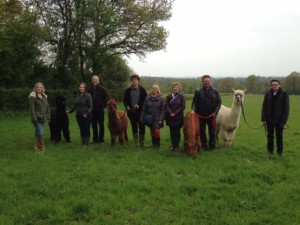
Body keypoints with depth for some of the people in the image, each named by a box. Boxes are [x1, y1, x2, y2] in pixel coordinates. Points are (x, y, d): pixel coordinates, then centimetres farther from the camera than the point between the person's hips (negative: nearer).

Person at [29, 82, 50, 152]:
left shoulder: (44, 96, 13)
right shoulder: (33, 96, -6)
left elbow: (47, 107, 16)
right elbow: (32, 109, -12)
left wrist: (48, 117, 10)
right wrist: (34, 119, -18)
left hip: (43, 118, 6)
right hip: (37, 118, -6)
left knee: (38, 133, 13)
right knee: (40, 133, -11)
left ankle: (36, 145, 24)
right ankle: (42, 145, 4)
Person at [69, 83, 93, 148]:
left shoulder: (88, 96, -9)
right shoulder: (78, 96, 8)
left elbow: (90, 107, -12)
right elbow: (76, 105, 19)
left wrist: (87, 113, -25)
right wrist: (70, 111, 23)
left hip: (86, 116, -5)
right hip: (79, 116, 5)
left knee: (86, 130, 2)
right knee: (81, 130, 10)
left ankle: (86, 144, 10)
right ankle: (82, 143, 18)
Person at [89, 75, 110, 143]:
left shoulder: (102, 89, -2)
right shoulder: (90, 90, 8)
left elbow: (107, 98, -2)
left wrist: (104, 105, -4)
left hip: (100, 110, -4)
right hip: (92, 110, 4)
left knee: (101, 125, 2)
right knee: (94, 125, 8)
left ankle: (101, 139, 8)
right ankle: (95, 139, 16)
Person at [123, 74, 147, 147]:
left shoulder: (142, 90, 1)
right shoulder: (128, 90, 8)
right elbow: (125, 100, 10)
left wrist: (139, 105, -16)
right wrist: (127, 106, -9)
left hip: (140, 111, -2)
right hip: (131, 112, 2)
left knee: (141, 127, 1)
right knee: (134, 127, 9)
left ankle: (142, 143, 9)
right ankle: (135, 143, 17)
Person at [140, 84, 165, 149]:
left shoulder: (161, 99, -3)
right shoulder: (147, 98, 2)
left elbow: (162, 110, -4)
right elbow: (144, 109, 4)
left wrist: (161, 119, -11)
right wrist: (142, 118, 0)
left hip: (157, 119, -2)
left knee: (157, 131, -10)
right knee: (152, 132, 9)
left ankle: (158, 145, 2)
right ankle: (153, 144, 21)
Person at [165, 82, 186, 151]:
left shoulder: (181, 96, 0)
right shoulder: (169, 96, 8)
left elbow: (183, 106, -6)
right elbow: (167, 105, 4)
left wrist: (175, 113, -12)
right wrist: (170, 113, -12)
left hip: (178, 117, -3)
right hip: (170, 117, 3)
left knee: (177, 131, 0)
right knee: (172, 131, 5)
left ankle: (176, 146, 7)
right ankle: (173, 145, 12)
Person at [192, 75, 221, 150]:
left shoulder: (215, 92, 3)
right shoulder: (198, 92, 0)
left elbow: (219, 103, 2)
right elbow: (194, 102, -2)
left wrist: (215, 112, -10)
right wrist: (193, 110, -20)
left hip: (211, 116, 1)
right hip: (201, 116, 0)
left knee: (212, 131, 8)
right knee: (202, 131, 6)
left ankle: (212, 146, 20)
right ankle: (204, 146, 17)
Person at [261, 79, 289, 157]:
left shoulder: (284, 94, -7)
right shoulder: (268, 94, 0)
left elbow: (286, 108, -7)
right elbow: (264, 107, 2)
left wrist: (284, 120, -12)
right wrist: (263, 119, -4)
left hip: (279, 120, -2)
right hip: (269, 119, 2)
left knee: (279, 136, 10)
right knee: (270, 135, 11)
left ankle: (280, 151, 22)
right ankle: (270, 151, 22)